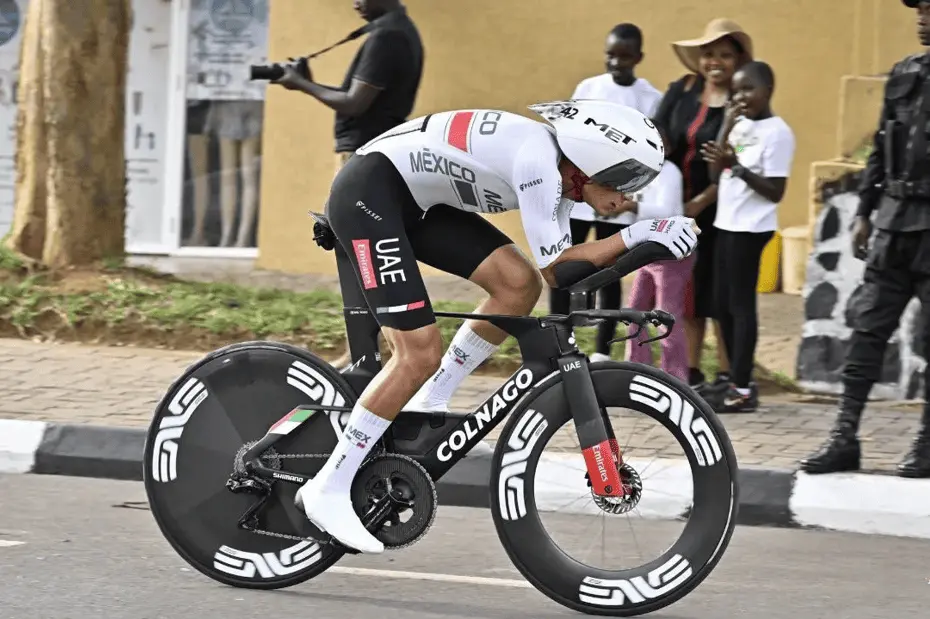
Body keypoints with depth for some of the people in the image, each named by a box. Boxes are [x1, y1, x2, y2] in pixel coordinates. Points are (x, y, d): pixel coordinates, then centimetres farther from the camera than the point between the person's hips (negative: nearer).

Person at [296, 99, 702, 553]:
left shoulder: (559, 174, 4)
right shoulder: (538, 157, -24)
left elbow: (565, 269, 3)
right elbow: (555, 267, -22)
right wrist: (633, 237, -21)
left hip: (414, 201, 9)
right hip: (367, 193, -9)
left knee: (519, 283, -3)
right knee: (420, 354, -14)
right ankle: (328, 491, -7)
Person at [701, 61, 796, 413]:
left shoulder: (777, 133, -11)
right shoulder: (739, 126, 11)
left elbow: (775, 192, -15)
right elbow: (716, 175, 3)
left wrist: (736, 166, -25)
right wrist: (726, 129, -5)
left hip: (751, 228, -8)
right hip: (726, 223, 8)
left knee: (741, 303, -7)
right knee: (723, 303, 10)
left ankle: (742, 388, -4)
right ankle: (737, 382, 17)